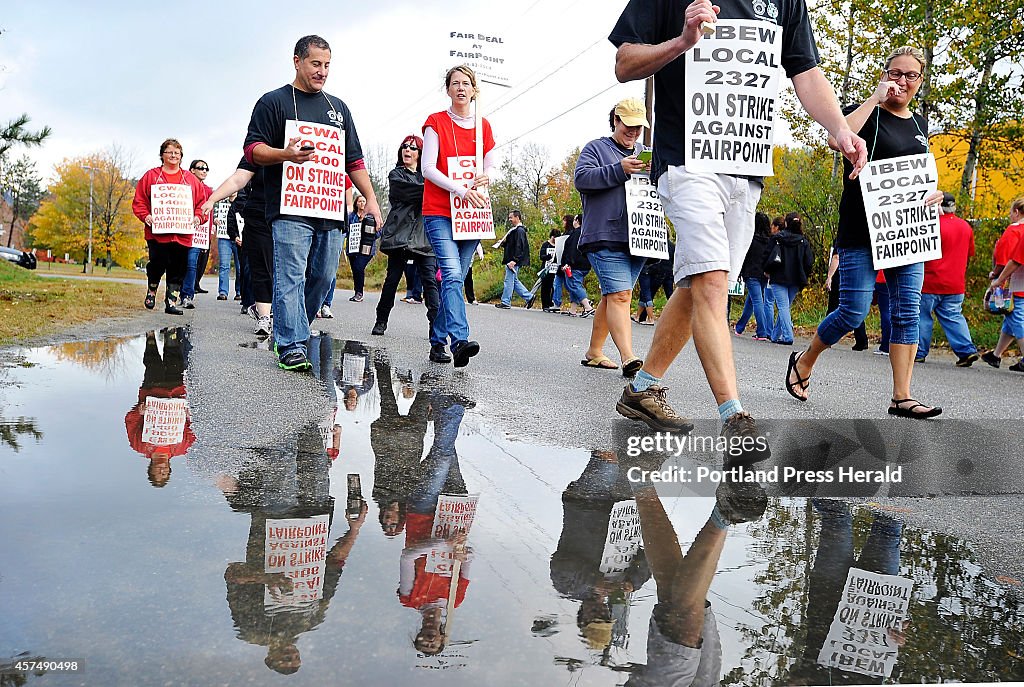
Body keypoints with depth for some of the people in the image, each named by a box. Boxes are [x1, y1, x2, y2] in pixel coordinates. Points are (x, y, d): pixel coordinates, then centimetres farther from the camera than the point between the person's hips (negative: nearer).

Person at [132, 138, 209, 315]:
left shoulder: (191, 179, 12)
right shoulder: (151, 176, 7)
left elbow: (202, 201, 12)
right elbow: (139, 201, 6)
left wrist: (198, 217, -5)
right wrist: (145, 216, -10)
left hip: (183, 235, 2)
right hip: (157, 232, -2)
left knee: (178, 270, 2)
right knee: (157, 265, -5)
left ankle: (171, 302, 9)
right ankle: (151, 290, 25)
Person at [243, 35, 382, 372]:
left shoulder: (338, 108, 23)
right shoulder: (274, 101, 8)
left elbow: (354, 160, 23)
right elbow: (253, 149, 1)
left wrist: (371, 199, 11)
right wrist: (286, 154, -19)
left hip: (331, 209, 5)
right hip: (290, 208, -5)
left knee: (323, 277, 4)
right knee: (291, 277, -11)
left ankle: (293, 330, 20)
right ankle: (291, 347, -9)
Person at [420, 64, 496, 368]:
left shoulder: (483, 126, 14)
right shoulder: (436, 122, 2)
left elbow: (490, 166, 18)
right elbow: (428, 167, -6)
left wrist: (486, 177, -8)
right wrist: (460, 190, -19)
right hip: (439, 212, -4)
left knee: (456, 278, 6)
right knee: (452, 275, -19)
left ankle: (440, 338, 18)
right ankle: (459, 340, -29)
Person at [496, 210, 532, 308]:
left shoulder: (519, 231, -13)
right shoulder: (514, 230, 19)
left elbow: (519, 247, -21)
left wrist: (514, 260, -26)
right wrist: (504, 243, 6)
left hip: (514, 261, -10)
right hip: (511, 260, 10)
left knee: (509, 280, -5)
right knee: (514, 280, 14)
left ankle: (505, 302, 1)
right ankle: (528, 297, 16)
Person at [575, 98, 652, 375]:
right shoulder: (596, 148, 7)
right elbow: (581, 178, -10)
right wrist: (620, 170, -19)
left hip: (637, 239, 6)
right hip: (606, 238, -6)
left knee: (613, 297, 10)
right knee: (619, 295, -16)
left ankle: (594, 352, 21)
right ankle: (628, 358, -23)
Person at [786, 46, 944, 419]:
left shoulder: (919, 124, 18)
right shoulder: (866, 112, -1)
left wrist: (934, 193, 8)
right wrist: (876, 98, -16)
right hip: (861, 230, -6)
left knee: (908, 312, -1)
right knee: (853, 311, -8)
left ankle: (902, 397, 2)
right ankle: (804, 361, 17)